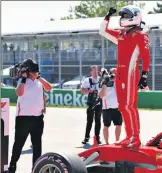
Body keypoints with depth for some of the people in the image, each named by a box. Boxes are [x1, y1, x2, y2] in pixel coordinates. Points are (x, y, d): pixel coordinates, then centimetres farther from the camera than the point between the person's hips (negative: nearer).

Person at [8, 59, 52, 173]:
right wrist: (24, 78, -18)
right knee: (19, 143, 2)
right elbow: (19, 93, -23)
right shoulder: (22, 81, -6)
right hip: (24, 116, -5)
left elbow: (49, 88, -3)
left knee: (37, 143, 11)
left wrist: (39, 77, -5)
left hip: (38, 116, 5)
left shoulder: (39, 81, 11)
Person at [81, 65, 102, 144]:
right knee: (89, 120, 0)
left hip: (99, 103, 1)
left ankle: (97, 137, 13)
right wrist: (90, 91, -17)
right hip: (91, 103, -1)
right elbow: (82, 91, -1)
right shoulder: (87, 80, 1)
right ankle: (87, 137, 8)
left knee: (98, 121, 6)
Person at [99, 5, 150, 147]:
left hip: (131, 74, -8)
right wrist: (108, 16, 17)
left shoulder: (141, 35, -4)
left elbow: (146, 57, -9)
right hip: (120, 73, 8)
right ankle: (130, 136, 13)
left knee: (129, 106, -14)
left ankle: (135, 138, -13)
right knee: (123, 106, 8)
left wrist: (144, 75, -16)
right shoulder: (120, 35, 17)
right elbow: (103, 31, 27)